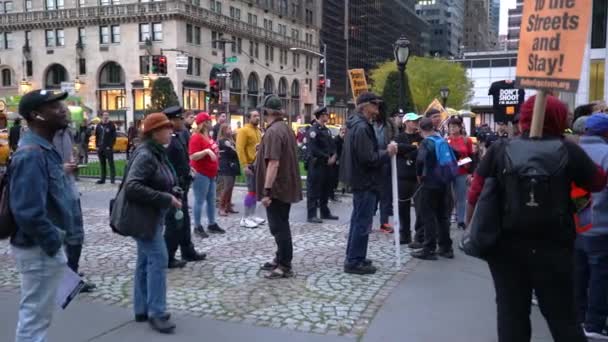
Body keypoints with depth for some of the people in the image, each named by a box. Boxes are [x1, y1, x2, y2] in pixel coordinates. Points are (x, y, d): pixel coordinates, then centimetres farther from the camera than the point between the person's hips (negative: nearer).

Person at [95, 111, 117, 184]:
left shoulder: (111, 125, -1)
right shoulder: (99, 126, 13)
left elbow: (114, 137, -6)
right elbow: (96, 137, 14)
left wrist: (110, 146, -13)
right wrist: (97, 146, 4)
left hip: (108, 148, -5)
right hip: (100, 148, 5)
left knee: (111, 163, -5)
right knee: (102, 164, 9)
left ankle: (112, 178, -4)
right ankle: (102, 179, 15)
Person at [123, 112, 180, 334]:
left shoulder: (158, 153, 10)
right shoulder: (145, 155, -20)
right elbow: (132, 187, -29)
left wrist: (172, 193, 3)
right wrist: (166, 199, -27)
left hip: (153, 215, 10)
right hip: (143, 216, -10)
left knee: (146, 261, 14)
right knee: (158, 259, -9)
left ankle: (142, 310, 23)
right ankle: (156, 313, -1)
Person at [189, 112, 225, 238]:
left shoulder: (208, 136, 12)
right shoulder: (196, 137, -15)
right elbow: (192, 156, -23)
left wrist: (215, 152, 16)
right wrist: (206, 151, -30)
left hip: (210, 174, 10)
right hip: (201, 174, -10)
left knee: (211, 200, 14)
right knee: (199, 200, -3)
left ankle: (212, 224, 23)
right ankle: (198, 227, 4)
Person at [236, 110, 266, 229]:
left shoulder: (258, 131, 15)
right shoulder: (244, 130, -11)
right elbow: (240, 149, -18)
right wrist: (244, 165, -23)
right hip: (250, 165, -8)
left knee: (256, 191, 11)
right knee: (251, 191, -9)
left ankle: (251, 216, 19)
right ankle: (245, 218, -3)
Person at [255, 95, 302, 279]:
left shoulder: (273, 131, -20)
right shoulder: (285, 128, 12)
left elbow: (273, 163, -27)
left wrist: (266, 190, -26)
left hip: (276, 189, -10)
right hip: (285, 186, 10)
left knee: (279, 227, -3)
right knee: (281, 226, 18)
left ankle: (285, 266, 3)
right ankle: (280, 259, 29)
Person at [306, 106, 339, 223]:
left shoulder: (327, 130, 16)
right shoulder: (313, 130, -11)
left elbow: (332, 145, 16)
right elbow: (313, 149, -19)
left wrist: (333, 156, -4)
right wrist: (327, 158, -17)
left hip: (327, 165, 9)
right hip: (316, 165, -9)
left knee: (326, 189, 14)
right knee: (314, 190, -5)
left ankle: (325, 212, 24)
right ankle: (312, 215, -3)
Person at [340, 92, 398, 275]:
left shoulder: (356, 124, 13)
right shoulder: (362, 127, -20)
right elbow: (368, 158, -25)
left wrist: (383, 151, 7)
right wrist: (388, 153, -13)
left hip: (360, 180, 11)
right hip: (365, 181, -11)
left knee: (358, 220, 17)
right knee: (362, 222, -4)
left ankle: (353, 257, 27)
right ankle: (354, 262, 3)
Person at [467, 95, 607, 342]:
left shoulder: (499, 151, -3)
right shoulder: (568, 151, -4)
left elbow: (475, 195, -5)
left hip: (507, 246, 1)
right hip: (553, 247, 0)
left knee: (511, 312, 12)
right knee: (563, 315, 12)